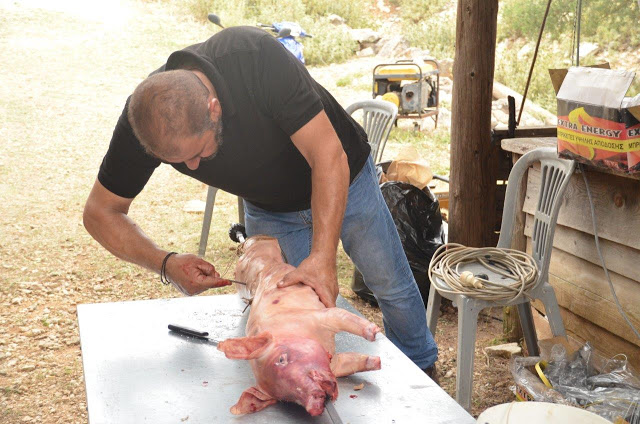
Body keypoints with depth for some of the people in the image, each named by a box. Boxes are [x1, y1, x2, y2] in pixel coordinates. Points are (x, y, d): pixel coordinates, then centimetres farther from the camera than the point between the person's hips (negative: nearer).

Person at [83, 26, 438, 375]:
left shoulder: (256, 57, -41)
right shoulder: (144, 117, -29)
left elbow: (329, 156, -38)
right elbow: (101, 213, -18)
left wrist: (323, 256, -47)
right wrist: (165, 263, -33)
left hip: (341, 180, -2)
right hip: (268, 210, 2)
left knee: (392, 286, 12)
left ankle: (422, 370, 40)